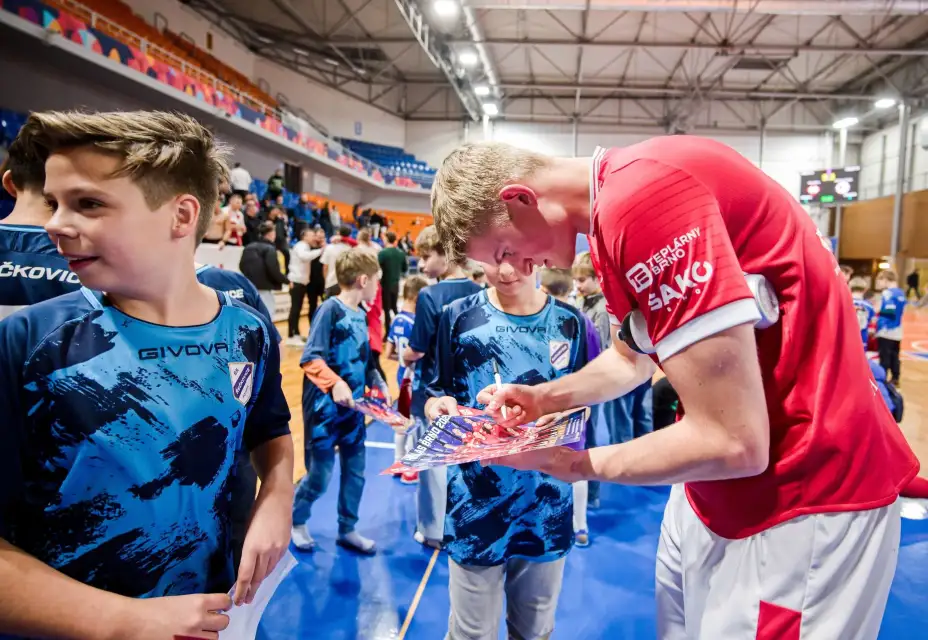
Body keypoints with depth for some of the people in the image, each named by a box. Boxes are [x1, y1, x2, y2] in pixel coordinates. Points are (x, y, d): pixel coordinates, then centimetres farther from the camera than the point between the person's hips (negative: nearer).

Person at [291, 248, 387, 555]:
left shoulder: (361, 314, 6)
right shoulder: (331, 309, -15)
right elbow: (310, 359, -21)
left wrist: (378, 384, 1)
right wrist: (335, 383, -34)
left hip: (354, 408, 7)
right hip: (325, 408, -7)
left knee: (355, 470, 13)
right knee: (320, 475, 4)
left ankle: (347, 530, 30)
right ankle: (295, 521, 31)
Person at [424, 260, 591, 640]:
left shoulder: (569, 322, 0)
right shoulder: (459, 316, -4)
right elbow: (434, 394, 0)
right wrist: (439, 406, -22)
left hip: (547, 501, 2)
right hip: (477, 502, -1)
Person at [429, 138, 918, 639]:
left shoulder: (642, 196, -27)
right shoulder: (617, 205, 6)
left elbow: (732, 442, -27)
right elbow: (634, 356, 18)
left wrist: (568, 464, -14)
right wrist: (544, 399, 4)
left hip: (803, 495, -9)